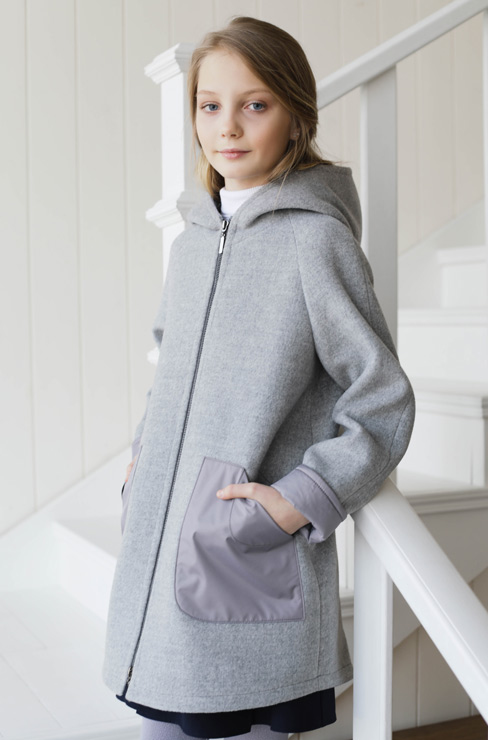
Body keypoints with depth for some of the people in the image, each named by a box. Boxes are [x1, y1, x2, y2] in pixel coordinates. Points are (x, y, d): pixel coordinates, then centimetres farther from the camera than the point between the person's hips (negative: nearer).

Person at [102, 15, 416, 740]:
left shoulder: (317, 239, -10)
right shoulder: (192, 243, 11)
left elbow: (384, 406, -10)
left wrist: (299, 501, -15)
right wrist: (143, 460, 13)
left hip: (255, 572, -6)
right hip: (160, 549, 6)